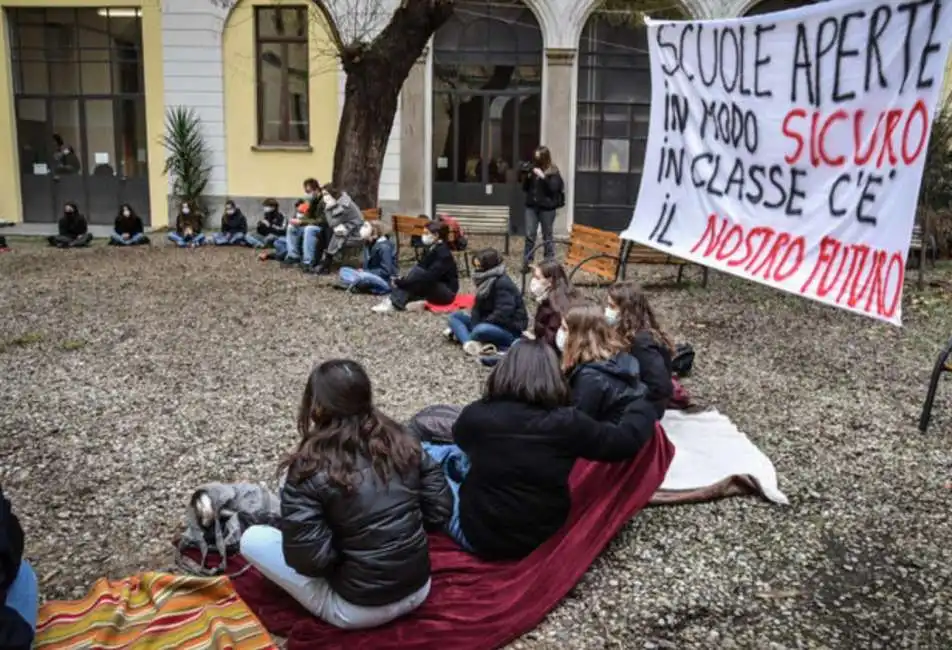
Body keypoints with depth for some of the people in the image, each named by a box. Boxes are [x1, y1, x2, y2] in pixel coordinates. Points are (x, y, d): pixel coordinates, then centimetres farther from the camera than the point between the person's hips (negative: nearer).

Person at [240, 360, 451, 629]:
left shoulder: (311, 468, -19)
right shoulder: (403, 442, -6)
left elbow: (309, 558, -21)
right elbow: (440, 511, -1)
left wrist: (337, 554, 0)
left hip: (359, 611, -5)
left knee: (252, 539, 7)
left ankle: (333, 604, 14)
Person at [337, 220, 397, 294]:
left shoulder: (384, 246, -17)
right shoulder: (367, 244, 10)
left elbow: (385, 271, -20)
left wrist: (365, 272, -19)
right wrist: (362, 271, -4)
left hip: (386, 283, -9)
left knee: (363, 277, -39)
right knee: (344, 270, 1)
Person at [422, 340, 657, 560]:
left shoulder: (476, 415, -12)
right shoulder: (568, 423, -16)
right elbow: (629, 438, -5)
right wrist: (641, 407, 15)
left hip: (479, 535, -2)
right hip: (545, 538, 2)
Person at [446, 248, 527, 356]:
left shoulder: (503, 283, -21)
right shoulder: (484, 281, 5)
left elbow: (502, 315, -27)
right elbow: (477, 308, 2)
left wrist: (475, 330, -22)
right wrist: (474, 326, -17)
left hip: (510, 329, -10)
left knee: (481, 330, -40)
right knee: (455, 316, 0)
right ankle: (470, 344, -23)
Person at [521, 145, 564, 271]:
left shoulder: (553, 171, -3)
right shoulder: (533, 169, 11)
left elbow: (553, 188, -16)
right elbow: (525, 188, 14)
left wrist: (543, 176, -21)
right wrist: (526, 177, -4)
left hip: (547, 207, -4)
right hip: (531, 206, 4)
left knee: (547, 236, 4)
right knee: (529, 235, 0)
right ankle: (527, 263, 7)